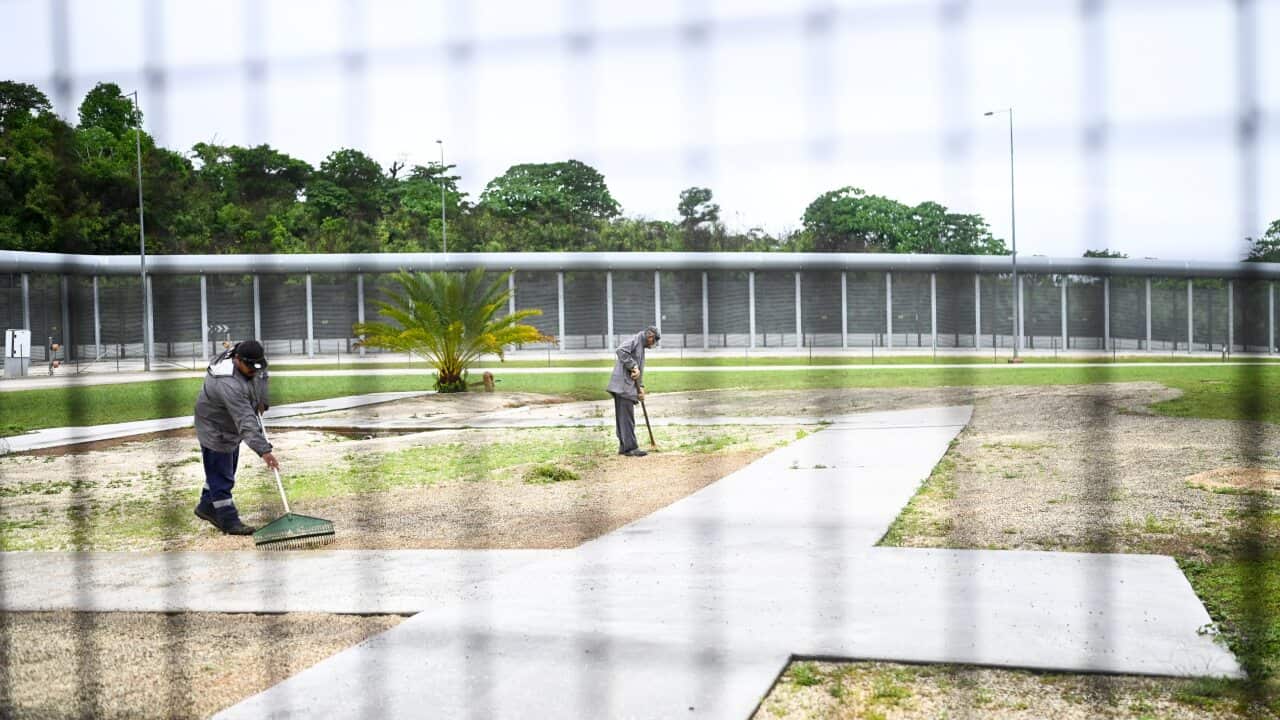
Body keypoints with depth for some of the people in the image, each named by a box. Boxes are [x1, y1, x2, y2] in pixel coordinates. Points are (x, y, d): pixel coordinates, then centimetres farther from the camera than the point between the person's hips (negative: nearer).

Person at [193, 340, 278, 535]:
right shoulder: (228, 384, -40)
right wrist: (264, 450, -47)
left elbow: (262, 376, 12)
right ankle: (229, 521, 4)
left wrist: (262, 401, 0)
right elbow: (246, 422, -44)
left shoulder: (250, 361, -14)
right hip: (215, 430, -10)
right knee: (221, 477, -3)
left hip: (232, 428, 10)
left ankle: (207, 507, 38)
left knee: (223, 471, 22)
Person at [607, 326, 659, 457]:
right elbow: (621, 350, -23)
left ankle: (624, 446, 17)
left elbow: (639, 370, 25)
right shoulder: (635, 339, -5)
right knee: (627, 417, -9)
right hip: (623, 385, -10)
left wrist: (640, 387, 13)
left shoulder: (641, 347, 25)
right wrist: (633, 367, -21)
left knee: (623, 418, 12)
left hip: (628, 386, 10)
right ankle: (630, 448, -9)